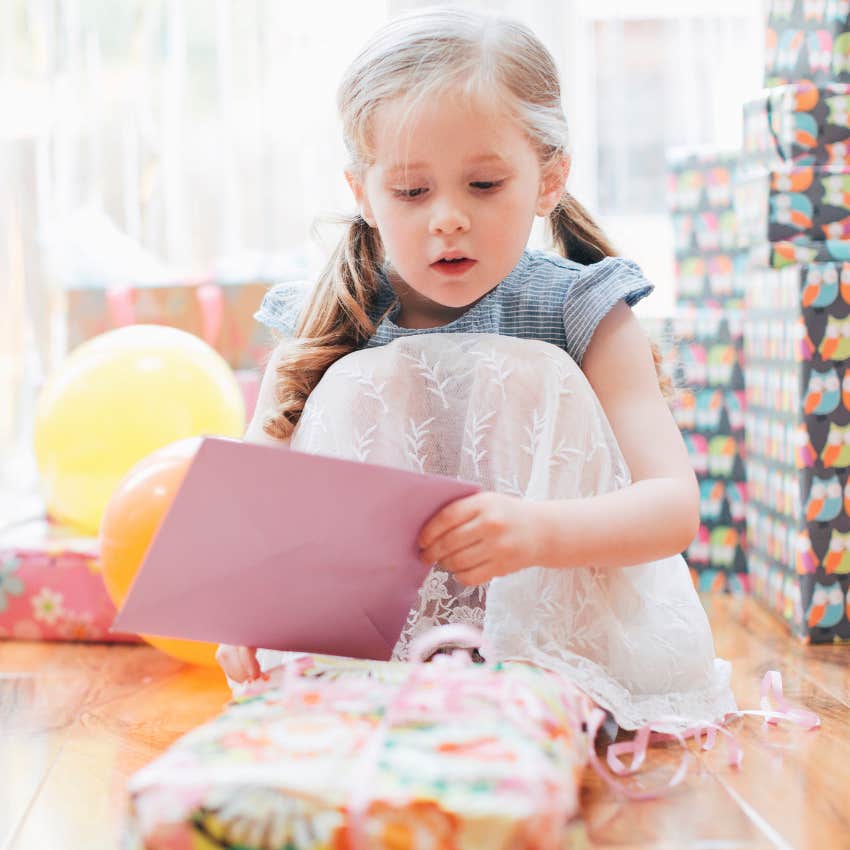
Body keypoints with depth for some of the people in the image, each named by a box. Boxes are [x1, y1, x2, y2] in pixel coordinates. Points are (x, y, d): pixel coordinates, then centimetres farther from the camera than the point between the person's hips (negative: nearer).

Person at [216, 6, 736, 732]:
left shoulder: (584, 316, -7)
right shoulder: (324, 333, -2)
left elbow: (676, 507, -20)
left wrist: (541, 529, -42)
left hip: (568, 627, -1)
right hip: (369, 634, 2)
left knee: (526, 376, -20)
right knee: (363, 390, -17)